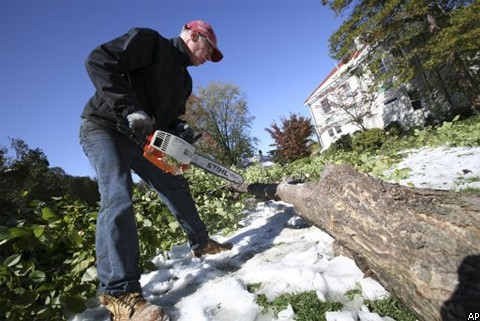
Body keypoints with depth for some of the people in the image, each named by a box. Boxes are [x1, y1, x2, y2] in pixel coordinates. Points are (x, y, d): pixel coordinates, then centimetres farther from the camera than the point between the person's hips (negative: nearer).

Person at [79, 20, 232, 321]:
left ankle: (201, 243, 22)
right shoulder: (149, 41, -8)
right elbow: (99, 60, -20)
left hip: (141, 139, 8)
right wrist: (130, 109, -30)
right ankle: (120, 294, -23)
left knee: (176, 187, 7)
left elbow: (172, 118, 14)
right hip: (105, 129, -8)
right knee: (118, 198, -25)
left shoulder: (184, 80, 15)